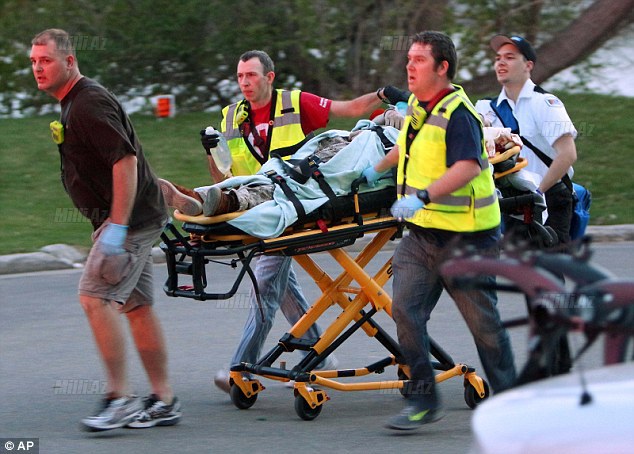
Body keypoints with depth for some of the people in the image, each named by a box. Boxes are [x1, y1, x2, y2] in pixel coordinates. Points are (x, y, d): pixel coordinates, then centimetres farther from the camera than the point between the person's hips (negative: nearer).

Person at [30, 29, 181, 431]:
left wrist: (117, 228, -27)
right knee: (136, 305, 11)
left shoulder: (89, 104, -17)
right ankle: (164, 401, 14)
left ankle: (120, 398, -16)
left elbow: (126, 160, -25)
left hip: (129, 217, -11)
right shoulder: (74, 104, 16)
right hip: (134, 217, 11)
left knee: (95, 297, -16)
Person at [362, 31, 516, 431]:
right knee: (406, 308, -6)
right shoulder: (418, 107, 10)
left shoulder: (458, 114, -17)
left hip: (465, 237, -8)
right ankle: (423, 400, 0)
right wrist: (377, 169, 42)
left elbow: (466, 167, -32)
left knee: (483, 321, 3)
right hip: (422, 234, 8)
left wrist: (423, 196, -41)